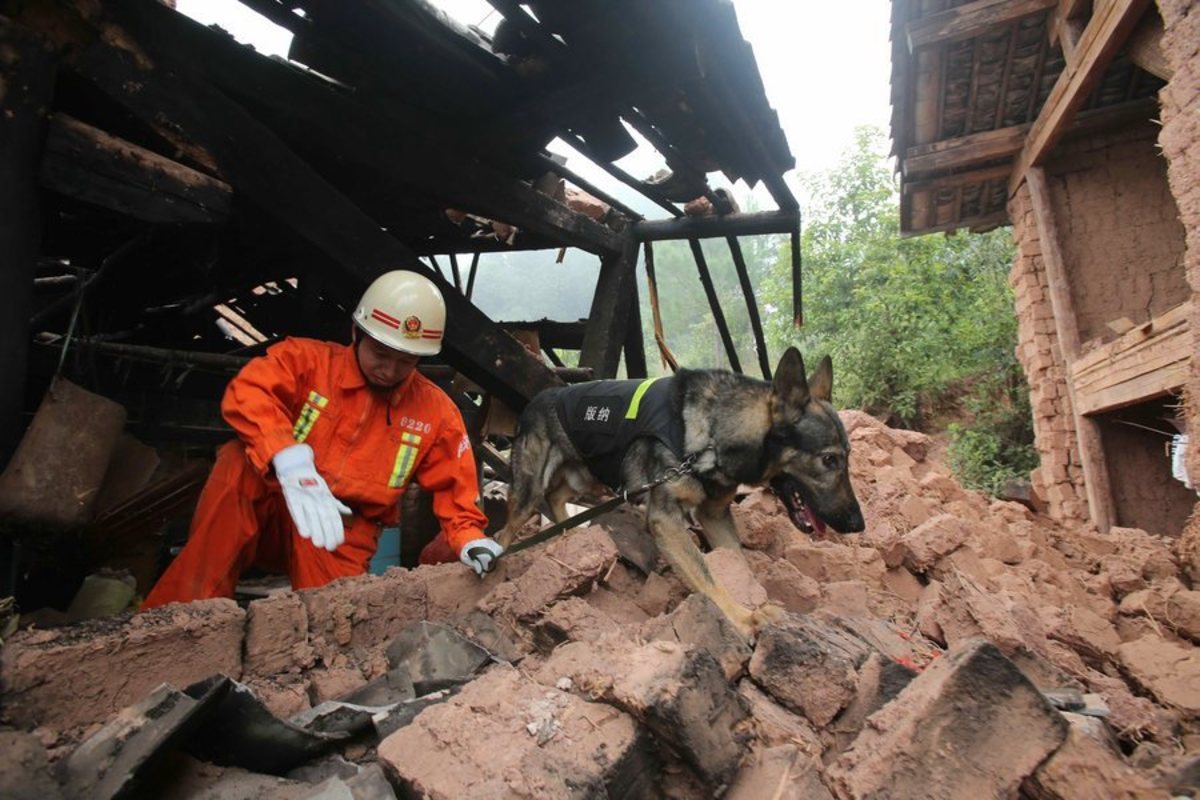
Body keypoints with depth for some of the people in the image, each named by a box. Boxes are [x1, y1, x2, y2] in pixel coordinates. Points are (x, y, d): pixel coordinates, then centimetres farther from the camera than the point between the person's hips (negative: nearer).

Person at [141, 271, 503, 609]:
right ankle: (184, 611, -22)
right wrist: (290, 462, -43)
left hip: (342, 533, 1)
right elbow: (246, 392, -26)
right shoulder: (308, 359, -8)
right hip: (274, 507, 0)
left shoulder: (437, 412, -3)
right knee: (239, 462, -31)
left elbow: (454, 486, 0)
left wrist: (468, 538, -20)